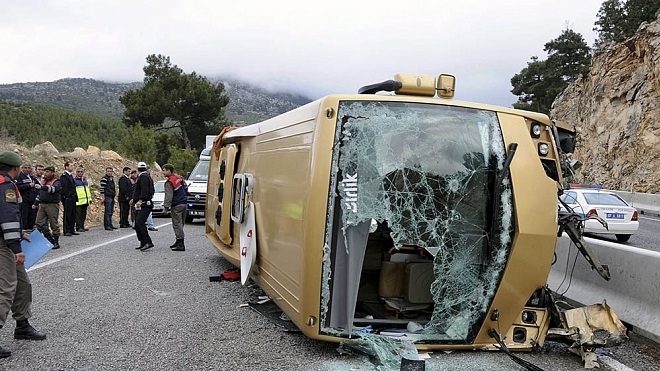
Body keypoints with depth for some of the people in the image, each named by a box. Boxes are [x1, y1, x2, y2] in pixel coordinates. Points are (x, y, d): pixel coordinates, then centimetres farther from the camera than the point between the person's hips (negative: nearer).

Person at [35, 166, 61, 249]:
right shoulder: (44, 181, 18)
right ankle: (50, 239, 16)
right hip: (42, 204, 8)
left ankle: (56, 242, 7)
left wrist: (42, 187, -40)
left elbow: (54, 189, -29)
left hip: (52, 205, -8)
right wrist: (36, 203, 24)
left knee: (54, 224, -2)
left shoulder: (56, 182, -6)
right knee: (39, 223, 3)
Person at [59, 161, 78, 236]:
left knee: (73, 215, 11)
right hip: (67, 199, -9)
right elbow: (64, 188, -16)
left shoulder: (70, 175, 19)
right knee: (67, 215, -4)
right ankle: (66, 231, 0)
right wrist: (66, 197, -20)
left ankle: (72, 230, 17)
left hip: (72, 199, 9)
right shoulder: (64, 176, -10)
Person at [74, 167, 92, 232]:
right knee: (78, 214, -7)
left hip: (85, 201, 7)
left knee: (84, 215, 9)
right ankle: (78, 227, -5)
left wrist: (90, 199, 21)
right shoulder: (74, 180, -2)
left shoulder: (85, 180, 19)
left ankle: (82, 226, 15)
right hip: (78, 201, -7)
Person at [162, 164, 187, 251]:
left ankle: (181, 245, -10)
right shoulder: (179, 177, 14)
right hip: (184, 203, 9)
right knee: (180, 224, 16)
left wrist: (166, 206, -14)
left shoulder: (169, 182, -13)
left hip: (177, 206, -9)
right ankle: (178, 242, 25)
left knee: (177, 224, -7)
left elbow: (168, 196, -17)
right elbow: (185, 189, 23)